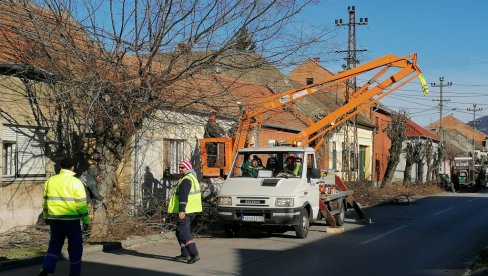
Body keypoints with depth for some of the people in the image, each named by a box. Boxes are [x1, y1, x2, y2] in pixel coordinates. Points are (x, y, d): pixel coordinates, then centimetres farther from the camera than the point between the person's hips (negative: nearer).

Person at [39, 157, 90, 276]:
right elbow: (81, 204, -10)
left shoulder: (50, 180, 6)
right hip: (71, 220, -4)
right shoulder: (75, 182, -9)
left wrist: (46, 217, 24)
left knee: (55, 244, 16)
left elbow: (45, 201, 13)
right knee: (75, 246, 8)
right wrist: (86, 220, -2)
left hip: (54, 219, 4)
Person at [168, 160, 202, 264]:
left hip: (185, 211, -11)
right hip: (192, 210, 11)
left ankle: (194, 254, -19)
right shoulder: (192, 178, 20)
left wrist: (181, 210, -31)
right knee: (180, 232, 19)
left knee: (183, 232, -12)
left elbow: (183, 196, -24)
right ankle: (185, 254, 23)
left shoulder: (186, 180, -14)